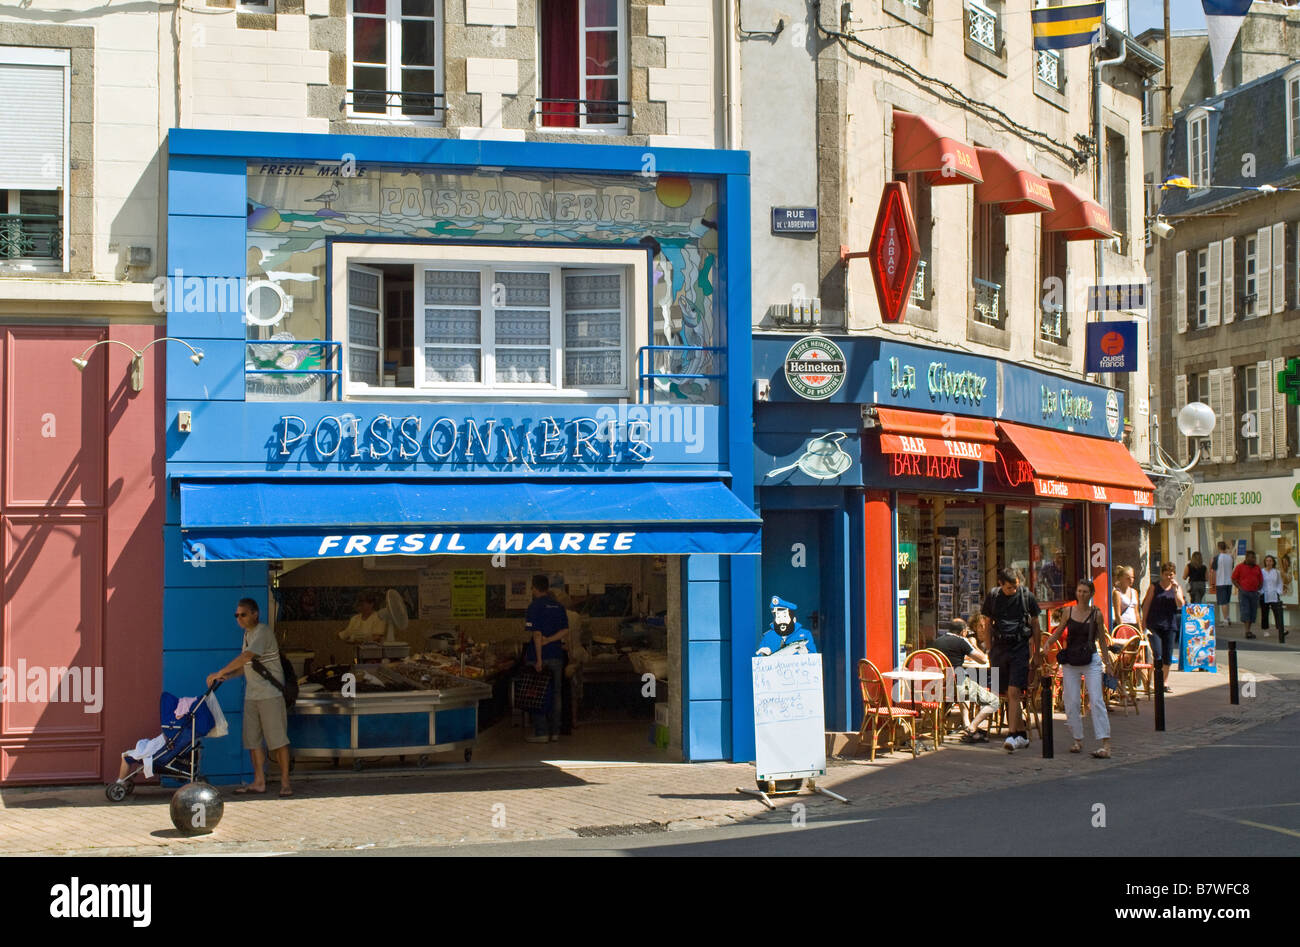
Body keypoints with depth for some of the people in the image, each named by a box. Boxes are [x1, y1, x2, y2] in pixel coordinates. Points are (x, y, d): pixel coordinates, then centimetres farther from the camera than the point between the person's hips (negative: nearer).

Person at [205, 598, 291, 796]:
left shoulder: (262, 632, -13)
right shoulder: (247, 634, 16)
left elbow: (246, 657, -25)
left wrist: (220, 673, -23)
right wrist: (225, 676, 4)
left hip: (270, 693, -9)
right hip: (251, 694, 9)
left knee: (277, 738, -6)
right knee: (252, 739, 7)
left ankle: (285, 782, -2)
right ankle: (259, 782, 12)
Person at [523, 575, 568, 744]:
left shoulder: (534, 606, -9)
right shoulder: (559, 606, 9)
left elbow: (537, 634, -15)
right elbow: (565, 632, 1)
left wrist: (539, 659, -15)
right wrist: (548, 640, -7)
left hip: (541, 656, -5)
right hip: (557, 655, 6)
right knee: (555, 694, 10)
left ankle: (541, 732, 1)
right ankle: (555, 732, 12)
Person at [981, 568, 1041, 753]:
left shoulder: (1026, 595, -1)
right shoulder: (992, 597, 4)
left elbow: (1035, 625, 8)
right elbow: (988, 625, 13)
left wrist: (1036, 653, 8)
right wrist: (989, 651, 9)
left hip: (1020, 648, -3)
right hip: (999, 648, 3)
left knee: (1014, 692, -13)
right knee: (1008, 695, 6)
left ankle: (1013, 736, -15)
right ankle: (1022, 734, 18)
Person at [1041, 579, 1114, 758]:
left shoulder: (1096, 613, 0)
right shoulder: (1069, 611, 5)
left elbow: (1101, 638, 7)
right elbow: (1058, 631, 15)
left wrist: (1107, 661, 6)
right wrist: (1048, 642, -4)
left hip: (1091, 661, -3)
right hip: (1070, 661, 3)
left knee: (1096, 699, -11)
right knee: (1071, 701, 3)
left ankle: (1105, 743, -14)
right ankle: (1078, 740, 17)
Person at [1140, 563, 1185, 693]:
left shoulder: (1177, 587, 9)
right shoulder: (1154, 587, 1)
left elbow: (1180, 604, -4)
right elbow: (1146, 606, 0)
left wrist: (1175, 589, -13)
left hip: (1170, 625, 3)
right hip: (1154, 626, -3)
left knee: (1168, 656, 5)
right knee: (1157, 655, -11)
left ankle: (1165, 682, 16)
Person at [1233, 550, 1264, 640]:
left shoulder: (1257, 568, 12)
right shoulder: (1240, 567, 0)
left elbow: (1261, 580, 20)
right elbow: (1233, 579, 2)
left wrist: (1259, 589, 6)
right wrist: (1240, 588, -7)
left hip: (1254, 593, 4)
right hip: (1244, 592, -4)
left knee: (1253, 612, 5)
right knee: (1245, 612, -11)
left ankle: (1249, 630, 15)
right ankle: (1247, 631, -14)